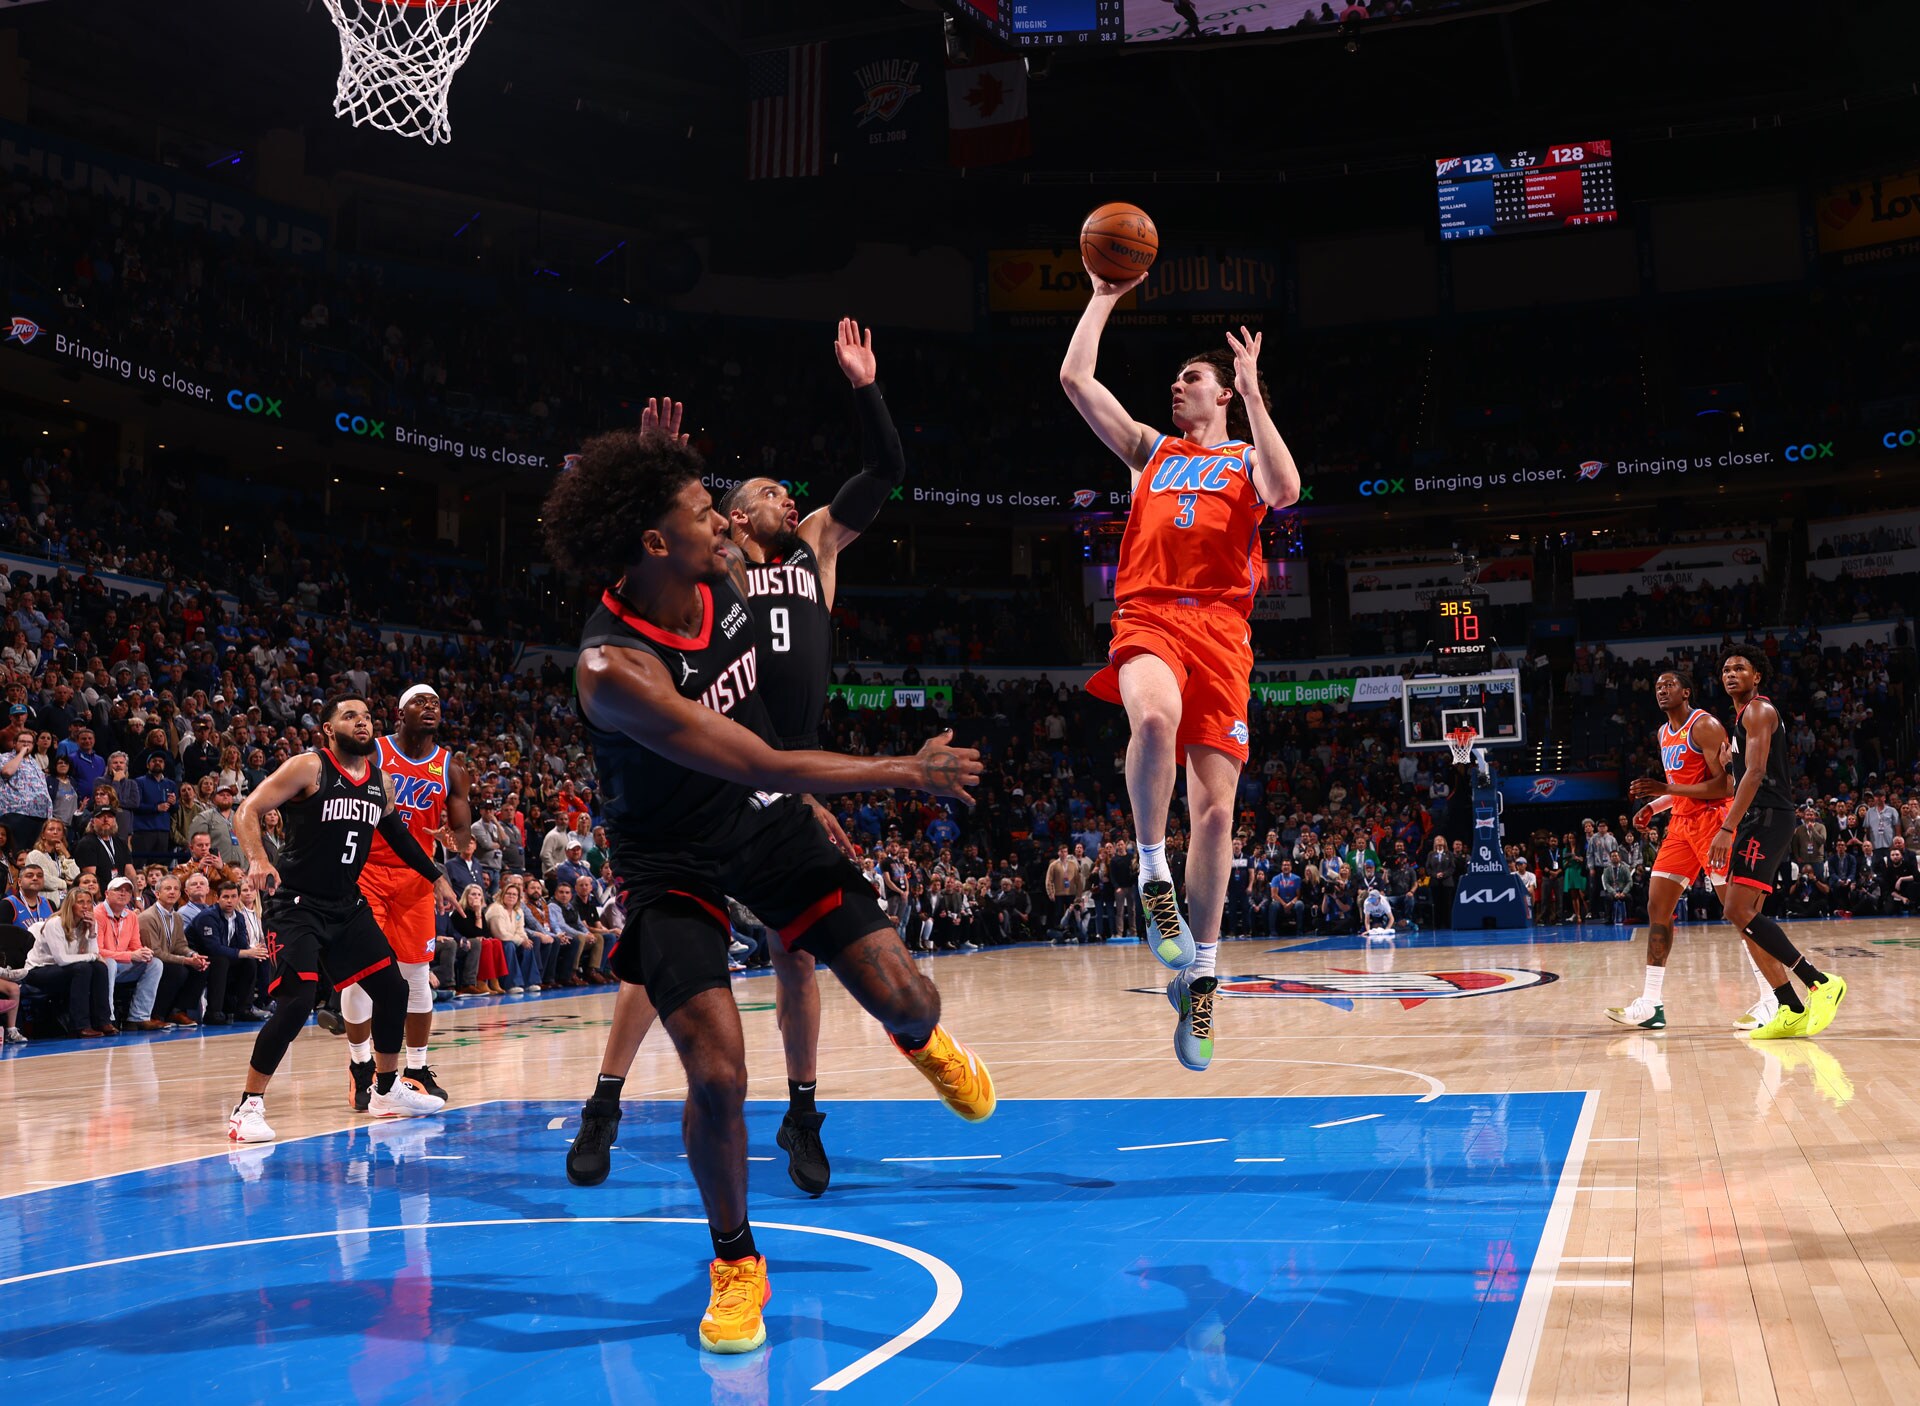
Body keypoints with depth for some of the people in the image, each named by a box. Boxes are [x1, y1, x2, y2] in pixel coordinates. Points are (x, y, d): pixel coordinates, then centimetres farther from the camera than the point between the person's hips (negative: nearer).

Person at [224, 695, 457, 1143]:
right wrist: (258, 860, -32)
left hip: (347, 904, 7)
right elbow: (247, 811, -15)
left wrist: (436, 877, 24)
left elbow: (396, 831, 24)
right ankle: (249, 1107, -6)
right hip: (296, 904, -7)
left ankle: (386, 1090, 28)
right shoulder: (308, 767, -12)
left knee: (392, 991, 9)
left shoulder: (381, 782, 7)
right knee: (297, 1001, -20)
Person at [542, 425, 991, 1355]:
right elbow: (757, 765, -31)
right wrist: (905, 773, -27)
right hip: (673, 861, -5)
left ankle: (921, 1040, 35)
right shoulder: (612, 667, -31)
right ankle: (735, 1264, 12)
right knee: (717, 1077, -14)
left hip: (769, 824, 5)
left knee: (904, 998, -5)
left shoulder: (723, 586, -11)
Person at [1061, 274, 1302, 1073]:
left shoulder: (1246, 457, 20)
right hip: (1148, 617, 1)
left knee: (1216, 804, -5)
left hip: (1220, 626, 0)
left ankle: (1198, 980, 5)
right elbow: (1074, 378, 21)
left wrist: (1254, 393, -3)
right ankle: (1153, 875, -19)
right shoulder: (1150, 451, 27)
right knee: (1155, 715, -37)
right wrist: (1104, 297, 24)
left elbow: (1284, 491, -5)